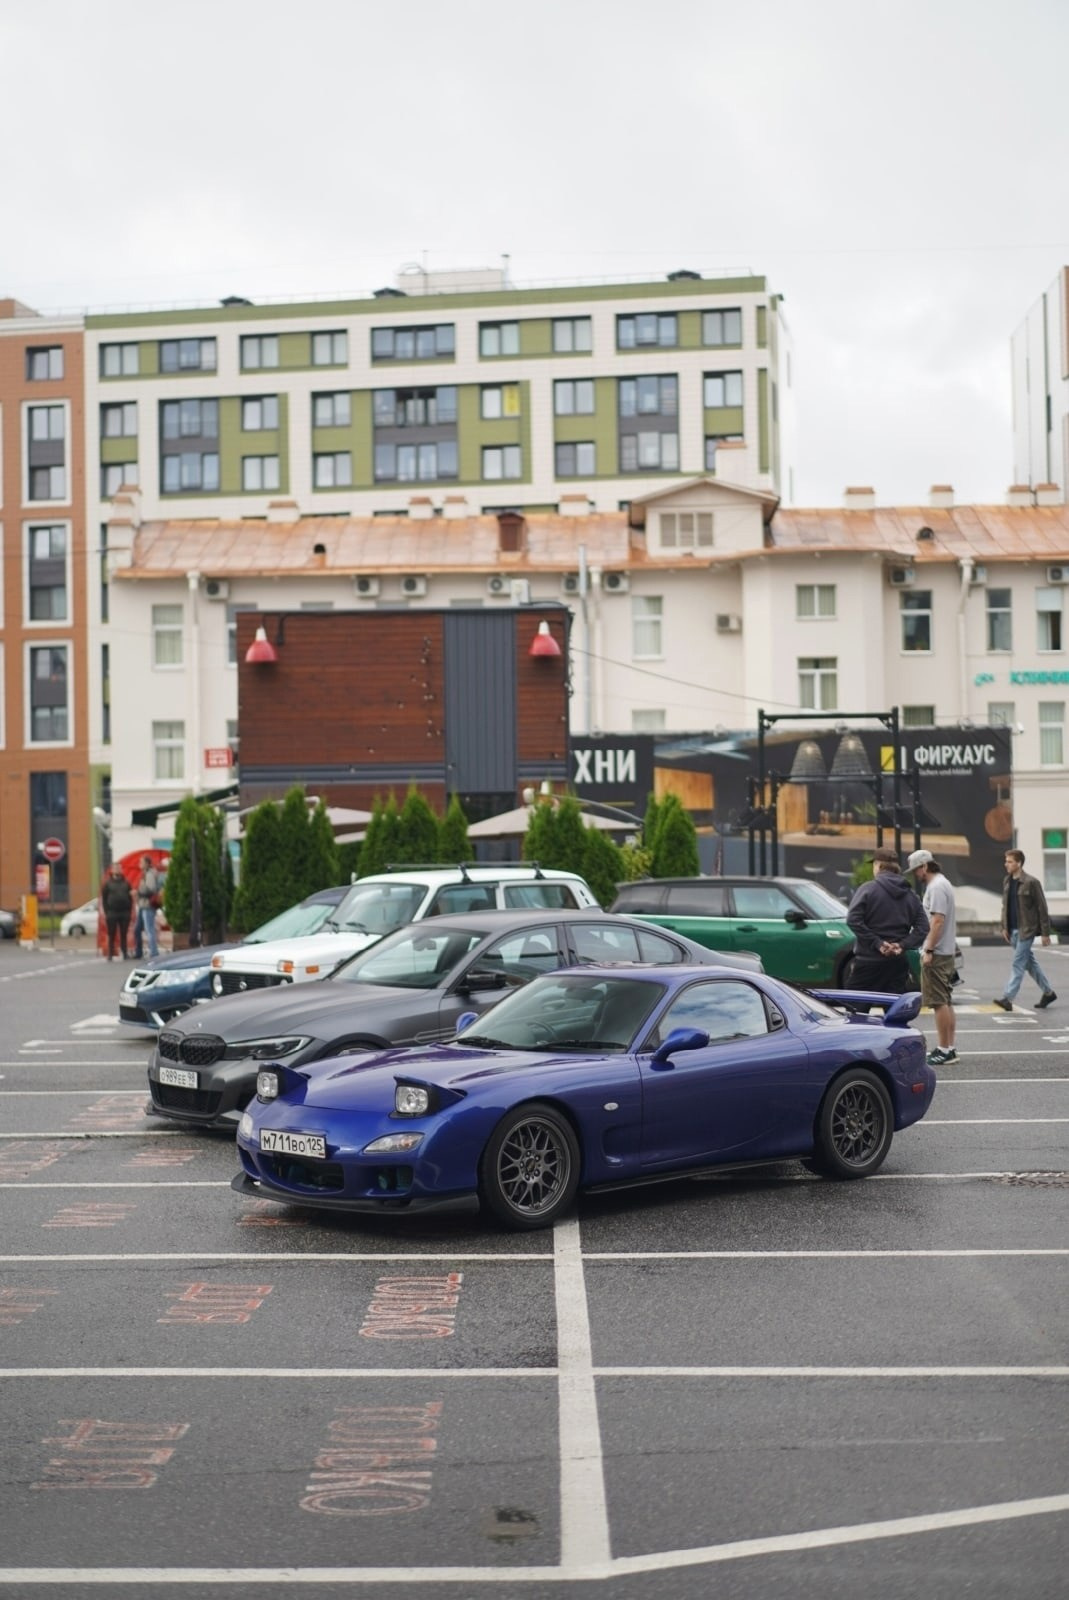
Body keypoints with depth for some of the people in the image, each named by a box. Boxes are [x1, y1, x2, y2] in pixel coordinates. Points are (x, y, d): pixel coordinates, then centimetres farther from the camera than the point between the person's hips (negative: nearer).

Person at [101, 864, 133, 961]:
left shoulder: (126, 883, 11)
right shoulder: (107, 883, 4)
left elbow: (130, 898, 12)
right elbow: (104, 898, 1)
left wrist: (129, 911, 3)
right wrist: (106, 912, -7)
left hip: (124, 913, 2)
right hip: (112, 913, -2)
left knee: (124, 935, 5)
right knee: (112, 935, 0)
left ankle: (124, 954, 8)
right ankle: (110, 955, 2)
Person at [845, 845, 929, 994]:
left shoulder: (868, 889, -6)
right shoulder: (909, 895, 10)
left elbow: (853, 920, -18)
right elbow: (922, 927, 4)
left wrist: (877, 943, -15)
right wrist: (903, 945, -5)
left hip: (869, 960, -5)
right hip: (898, 962, 5)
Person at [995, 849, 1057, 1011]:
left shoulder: (1031, 882, -13)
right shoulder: (1007, 881, 9)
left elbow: (1042, 908, -11)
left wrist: (1045, 932, -11)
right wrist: (1005, 927, 11)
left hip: (1027, 929, -8)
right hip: (1014, 930, 8)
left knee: (1018, 964, -9)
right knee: (1030, 963, 15)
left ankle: (1007, 998, -12)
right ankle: (1048, 993, 27)